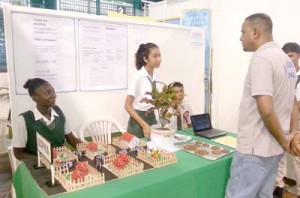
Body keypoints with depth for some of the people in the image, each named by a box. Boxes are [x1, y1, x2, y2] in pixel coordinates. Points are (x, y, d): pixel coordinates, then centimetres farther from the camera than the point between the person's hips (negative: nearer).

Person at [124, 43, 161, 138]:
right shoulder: (138, 76, -16)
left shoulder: (155, 76, 4)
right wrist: (144, 125, -20)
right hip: (138, 120, -6)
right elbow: (127, 105, -16)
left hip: (152, 118, 7)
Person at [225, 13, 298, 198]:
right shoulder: (285, 58, 13)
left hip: (254, 148, -9)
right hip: (274, 148, 9)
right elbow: (292, 103, 19)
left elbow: (266, 110, -25)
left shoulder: (261, 58, -18)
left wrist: (284, 141, -11)